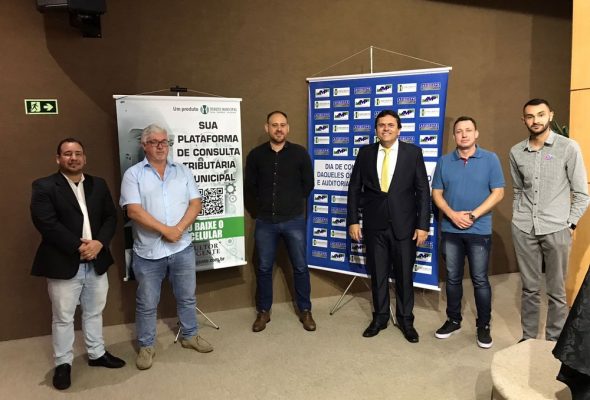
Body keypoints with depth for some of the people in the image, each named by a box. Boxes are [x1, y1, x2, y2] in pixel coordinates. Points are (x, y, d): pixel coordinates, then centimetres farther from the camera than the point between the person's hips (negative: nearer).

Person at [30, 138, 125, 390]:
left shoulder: (99, 185, 8)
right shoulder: (44, 187, -6)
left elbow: (110, 217, 4)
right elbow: (46, 223, -17)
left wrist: (99, 243, -13)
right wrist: (78, 246, -20)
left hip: (96, 263, 5)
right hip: (63, 264, -4)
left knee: (94, 312, 19)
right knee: (63, 317, 9)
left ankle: (96, 354, 36)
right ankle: (63, 363, 27)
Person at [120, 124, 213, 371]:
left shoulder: (182, 171, 7)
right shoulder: (133, 174, -4)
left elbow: (195, 204, 0)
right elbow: (134, 211, -14)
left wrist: (179, 229, -14)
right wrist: (165, 230, -17)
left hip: (182, 248, 3)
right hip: (148, 252, -3)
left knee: (187, 297, 17)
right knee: (147, 304, 11)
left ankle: (190, 336, 36)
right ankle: (146, 346, 29)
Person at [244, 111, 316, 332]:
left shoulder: (300, 153, -2)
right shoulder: (255, 155, 0)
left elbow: (308, 183, 7)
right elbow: (250, 186, 9)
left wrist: (293, 201, 8)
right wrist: (264, 203, 11)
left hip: (294, 220, 0)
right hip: (265, 222, 1)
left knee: (300, 267, 8)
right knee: (264, 268, 10)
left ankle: (305, 311, 25)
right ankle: (263, 311, 26)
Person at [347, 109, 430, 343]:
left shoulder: (413, 152, -1)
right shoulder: (365, 153, 4)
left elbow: (423, 191, -2)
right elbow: (354, 189, 5)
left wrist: (423, 225, -7)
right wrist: (353, 221, 0)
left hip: (404, 225, -1)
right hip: (374, 225, 2)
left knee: (404, 275, 9)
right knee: (377, 274, 11)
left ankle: (405, 320, 27)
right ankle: (380, 317, 29)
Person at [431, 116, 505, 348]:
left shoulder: (490, 159, -1)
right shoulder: (444, 162, 5)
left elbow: (498, 193, -5)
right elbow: (437, 193, 4)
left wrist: (473, 215, -14)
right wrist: (452, 214, -12)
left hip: (479, 231, -2)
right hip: (450, 230, 2)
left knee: (480, 280, 4)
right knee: (453, 278, 11)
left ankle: (483, 326, 18)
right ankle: (453, 320, 25)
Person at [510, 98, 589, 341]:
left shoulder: (568, 148, -4)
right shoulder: (516, 152, 6)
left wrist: (570, 224, -4)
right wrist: (518, 217, 10)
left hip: (556, 230, -2)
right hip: (523, 230, 3)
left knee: (556, 292, 7)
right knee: (529, 289, 12)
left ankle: (554, 342, 21)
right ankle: (528, 338, 25)